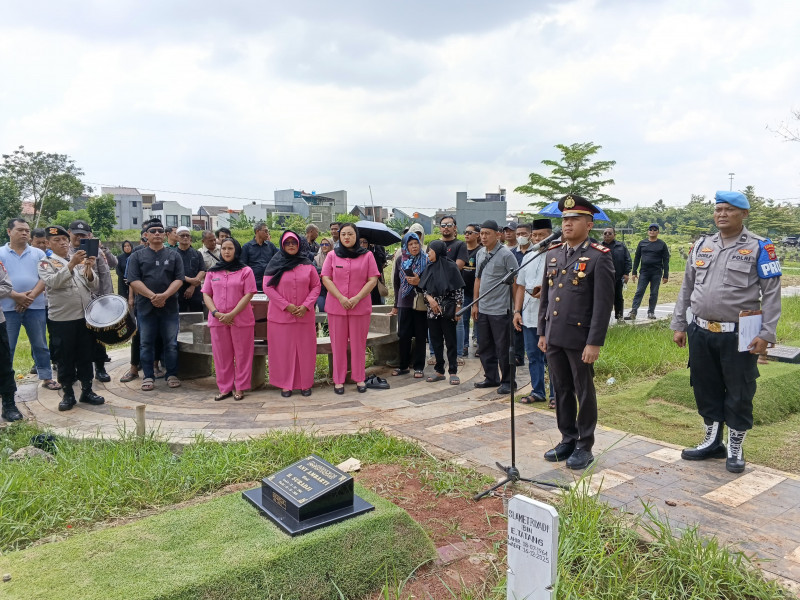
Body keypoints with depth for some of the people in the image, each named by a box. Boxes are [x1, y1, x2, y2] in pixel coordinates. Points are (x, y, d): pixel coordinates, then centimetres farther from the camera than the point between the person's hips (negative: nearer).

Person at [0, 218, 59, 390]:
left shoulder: (38, 253, 8)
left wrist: (31, 296, -12)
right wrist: (16, 296, -16)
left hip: (35, 306, 2)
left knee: (40, 345, 9)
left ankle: (46, 378, 17)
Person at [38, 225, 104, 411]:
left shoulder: (82, 260, 11)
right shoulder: (46, 264, 2)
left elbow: (94, 286, 5)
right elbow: (53, 282, -18)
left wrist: (89, 270, -14)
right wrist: (71, 264, -27)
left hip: (86, 317, 3)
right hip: (61, 320, -3)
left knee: (86, 356, 10)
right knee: (65, 358, 6)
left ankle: (87, 390, 21)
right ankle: (68, 394, 16)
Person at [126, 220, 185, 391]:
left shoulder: (174, 256, 9)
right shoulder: (137, 256, 8)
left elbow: (179, 279, 0)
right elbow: (133, 281, -3)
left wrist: (164, 295, -16)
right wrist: (152, 296, -16)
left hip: (169, 306, 0)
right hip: (145, 306, 0)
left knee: (171, 343, 5)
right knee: (146, 343, 6)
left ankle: (172, 375, 15)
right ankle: (148, 376, 15)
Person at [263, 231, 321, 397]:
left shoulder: (307, 264, 5)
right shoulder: (275, 264, 0)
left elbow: (316, 286, 5)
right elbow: (267, 287, -5)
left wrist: (306, 306, -9)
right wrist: (286, 305, -12)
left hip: (304, 315, 1)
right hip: (280, 315, -1)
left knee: (305, 349, 5)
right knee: (283, 349, 2)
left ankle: (305, 383, 17)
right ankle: (285, 384, 14)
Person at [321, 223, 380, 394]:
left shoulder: (367, 255, 5)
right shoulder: (332, 255, 7)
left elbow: (373, 279, 0)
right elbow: (326, 278, 2)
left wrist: (357, 298, -11)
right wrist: (341, 298, -11)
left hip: (361, 307, 0)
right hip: (336, 306, 1)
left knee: (359, 343, 4)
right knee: (338, 343, 3)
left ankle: (359, 378, 16)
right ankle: (338, 380, 13)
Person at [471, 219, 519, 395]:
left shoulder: (506, 254, -11)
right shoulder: (480, 253, 10)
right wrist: (475, 304, 13)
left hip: (500, 310, -7)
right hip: (482, 309, 7)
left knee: (503, 348, 1)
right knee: (484, 346, 14)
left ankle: (507, 382, 14)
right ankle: (491, 377, 28)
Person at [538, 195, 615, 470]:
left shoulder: (599, 257, -9)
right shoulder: (553, 254, 10)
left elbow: (604, 303, -12)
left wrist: (594, 343, -16)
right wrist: (542, 332, 12)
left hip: (580, 338, -6)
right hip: (554, 337, 6)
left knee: (584, 393, 7)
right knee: (562, 391, 14)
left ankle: (584, 446, 20)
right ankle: (567, 440, 29)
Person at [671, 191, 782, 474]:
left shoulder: (759, 248, -5)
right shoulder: (702, 245, 9)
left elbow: (772, 293, -7)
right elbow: (686, 288, 12)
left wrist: (766, 334, -13)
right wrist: (678, 325, 10)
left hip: (738, 336, -4)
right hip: (701, 333, 5)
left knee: (739, 394, 7)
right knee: (706, 389, 14)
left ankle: (735, 449, 23)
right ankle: (713, 442, 31)